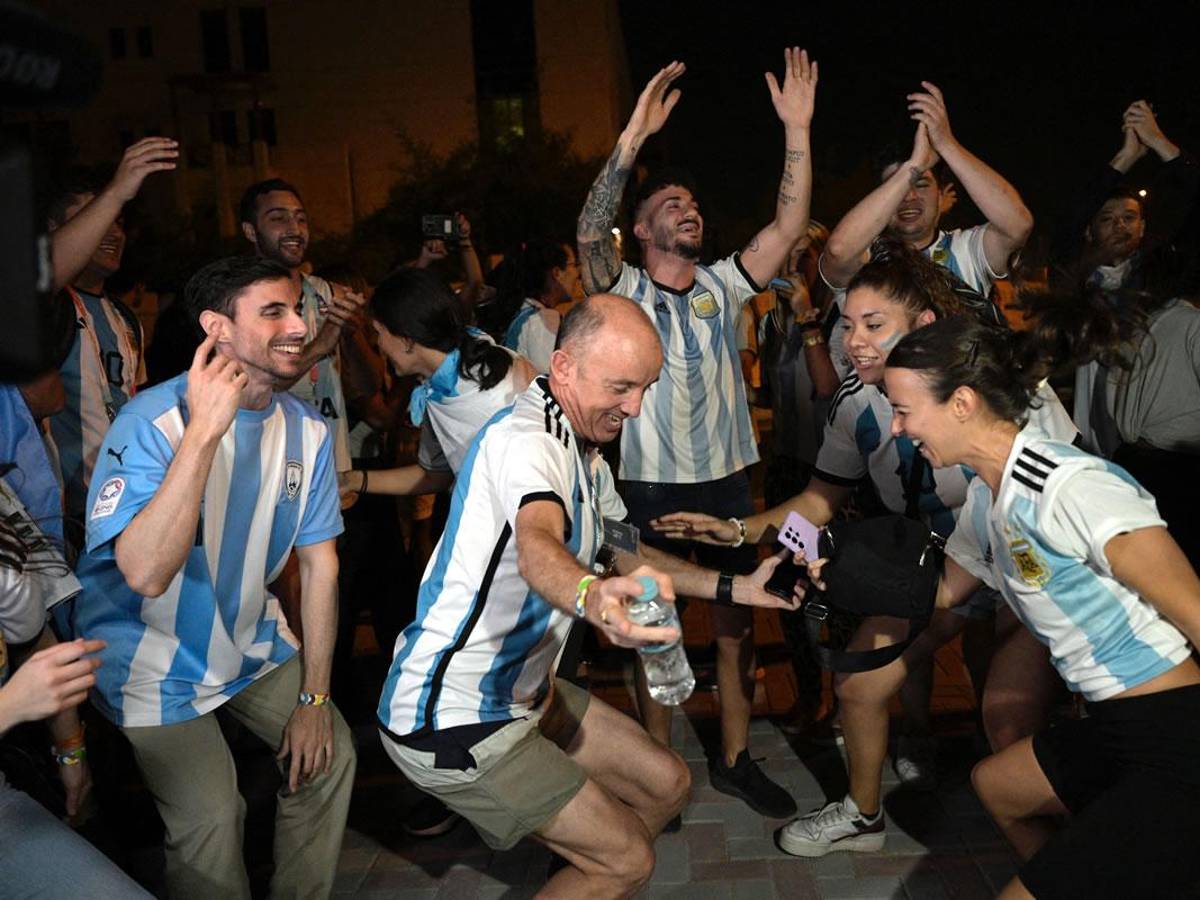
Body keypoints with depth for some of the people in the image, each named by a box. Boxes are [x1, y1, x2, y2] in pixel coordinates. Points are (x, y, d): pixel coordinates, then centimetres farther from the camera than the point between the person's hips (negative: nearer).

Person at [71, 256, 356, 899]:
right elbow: (147, 574, -36)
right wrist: (203, 430, -39)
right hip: (154, 658, -5)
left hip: (251, 640, 6)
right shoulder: (154, 421, -23)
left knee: (329, 752, 4)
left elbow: (318, 562, 0)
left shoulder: (306, 430, -6)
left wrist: (314, 697, -1)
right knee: (210, 816, -15)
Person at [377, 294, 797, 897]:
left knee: (666, 786, 14)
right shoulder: (526, 439, -24)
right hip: (453, 721, -9)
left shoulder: (583, 449, 8)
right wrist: (592, 598, -67)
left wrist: (736, 588, 8)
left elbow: (623, 552, 18)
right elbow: (537, 547, -45)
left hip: (523, 691, 10)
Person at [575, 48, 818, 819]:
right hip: (651, 486, -3)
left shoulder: (722, 285, 6)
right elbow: (590, 232, -22)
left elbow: (790, 226, -4)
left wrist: (798, 130, -13)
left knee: (737, 623, 11)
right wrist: (634, 137, -31)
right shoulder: (623, 290, -3)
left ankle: (735, 758, 27)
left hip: (728, 480, 4)